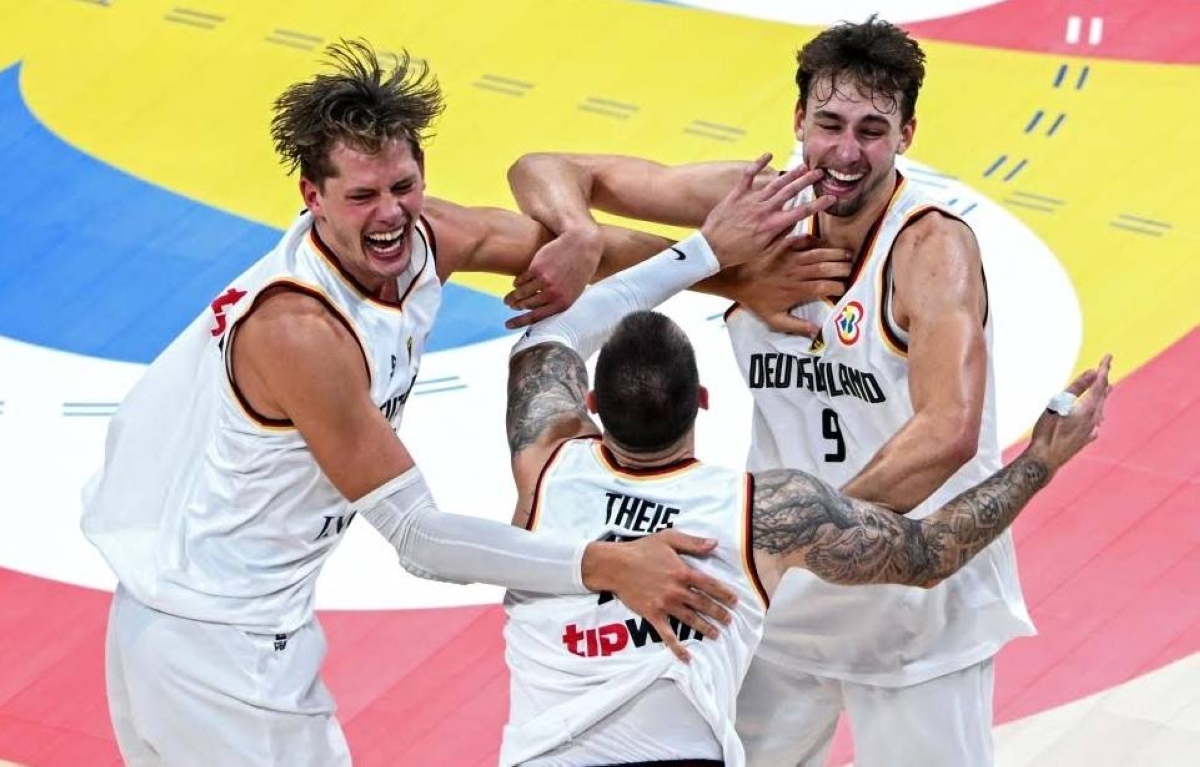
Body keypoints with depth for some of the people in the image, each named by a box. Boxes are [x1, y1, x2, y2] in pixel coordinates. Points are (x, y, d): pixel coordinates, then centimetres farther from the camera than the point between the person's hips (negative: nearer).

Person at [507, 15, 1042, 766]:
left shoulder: (933, 248, -21)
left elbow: (948, 432, -36)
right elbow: (547, 172, -5)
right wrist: (581, 239, -28)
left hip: (918, 608, -4)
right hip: (785, 596, 4)